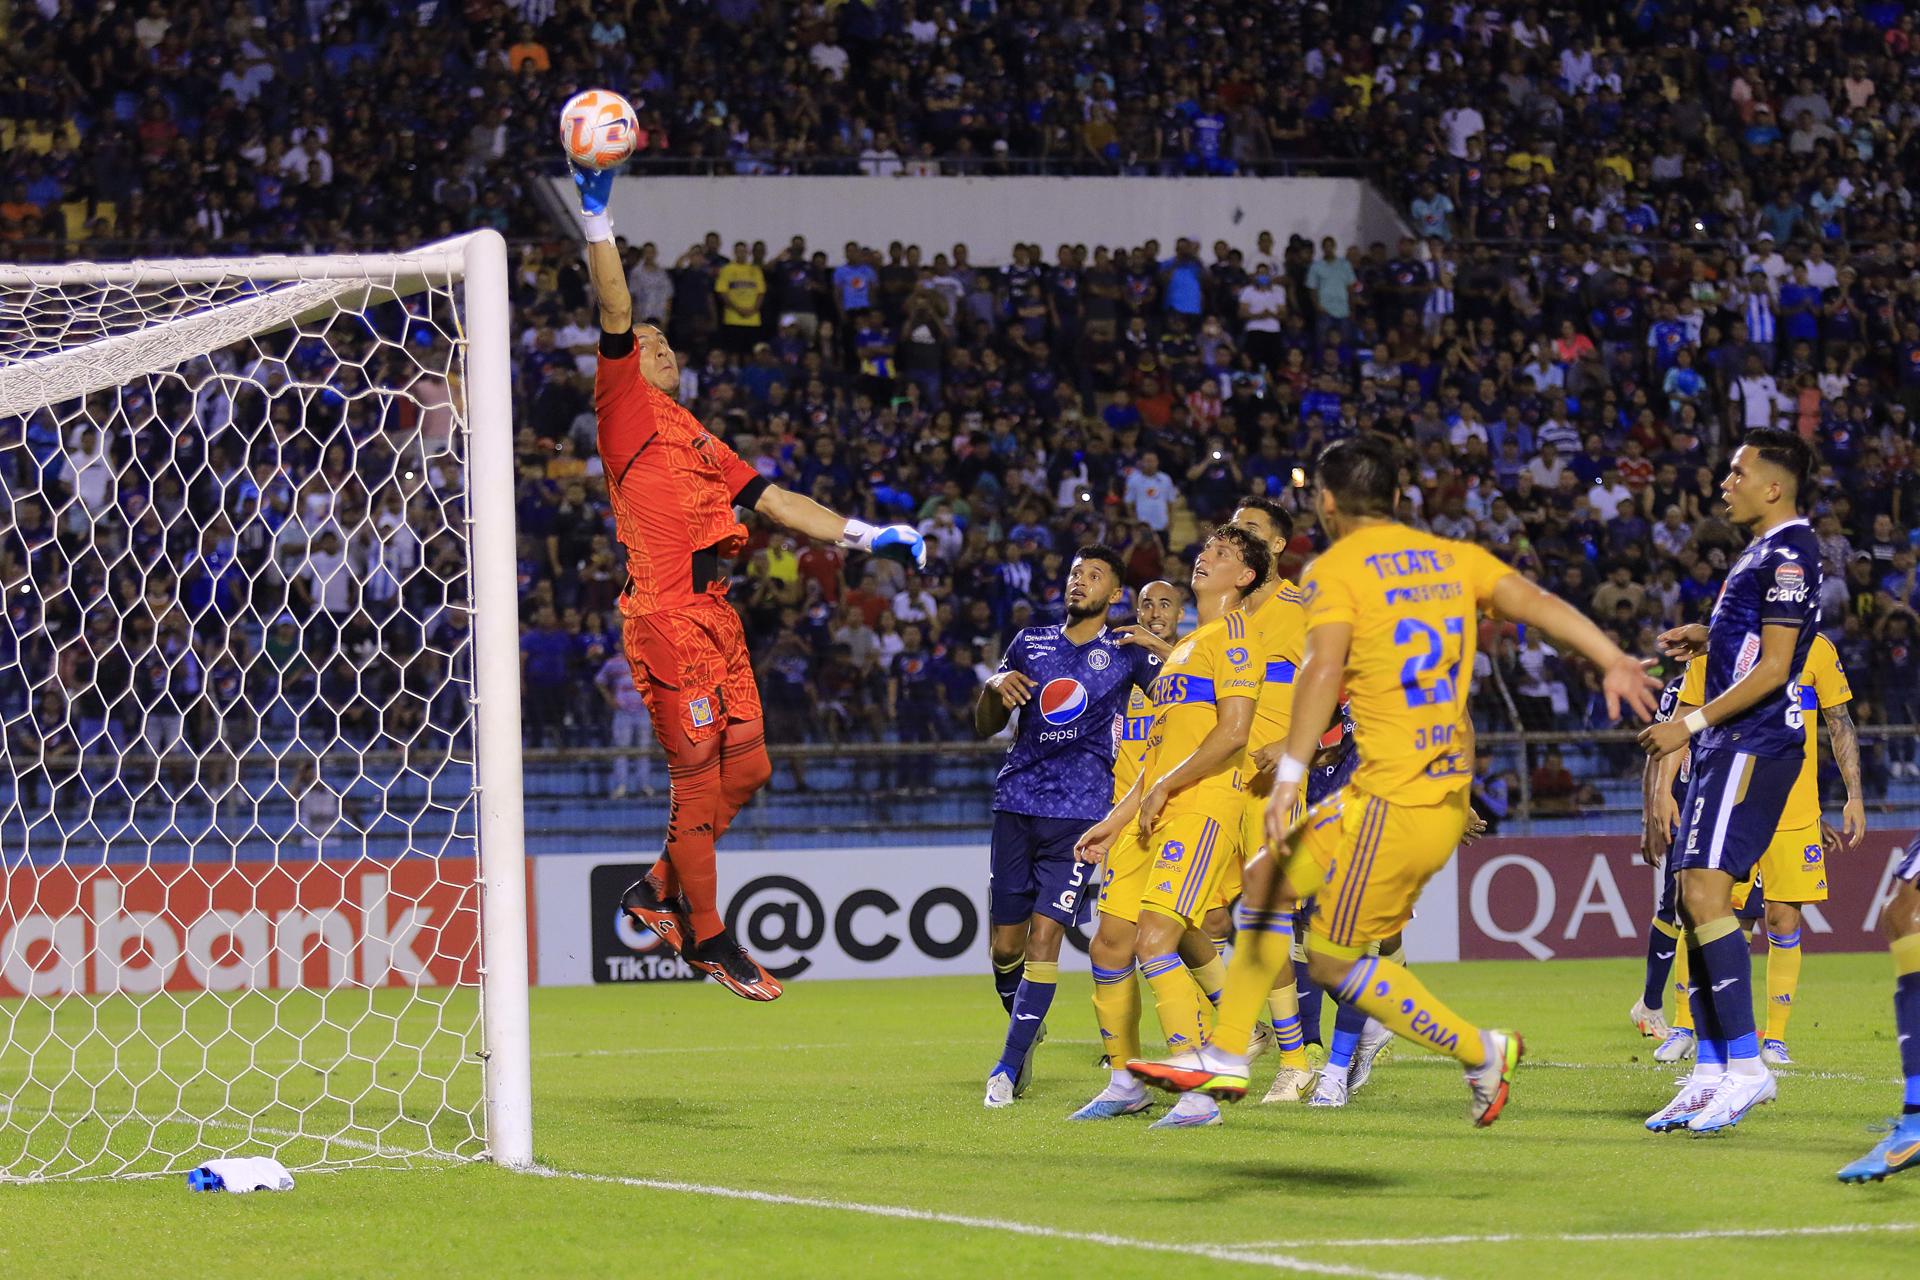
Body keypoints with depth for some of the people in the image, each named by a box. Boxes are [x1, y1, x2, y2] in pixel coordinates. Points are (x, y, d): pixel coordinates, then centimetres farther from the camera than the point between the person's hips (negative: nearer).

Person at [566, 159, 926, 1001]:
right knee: (700, 771, -7)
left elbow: (772, 501, 25)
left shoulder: (697, 437, 26)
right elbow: (616, 317, -9)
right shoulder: (627, 406, 5)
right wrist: (597, 221, -15)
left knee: (744, 767, 8)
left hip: (713, 612, 8)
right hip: (666, 614, -8)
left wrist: (862, 535, 17)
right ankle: (705, 936, 0)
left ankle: (659, 892, 23)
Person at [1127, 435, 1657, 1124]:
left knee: (1334, 962, 2)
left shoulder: (1334, 570, -8)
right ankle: (1224, 1058, 21)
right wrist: (1613, 661, -9)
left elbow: (1324, 670, -23)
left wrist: (1289, 775, -29)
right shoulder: (1452, 557, 12)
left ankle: (1482, 1052, 7)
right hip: (1450, 795, 8)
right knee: (1268, 875, 17)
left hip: (1396, 804, -8)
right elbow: (1536, 603, -1)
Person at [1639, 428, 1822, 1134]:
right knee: (1696, 900, 8)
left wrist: (1692, 723, -16)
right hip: (1726, 747, 11)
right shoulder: (1764, 550, 18)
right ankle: (1711, 1075, 10)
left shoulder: (1788, 553, -13)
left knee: (1706, 892, -18)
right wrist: (1708, 637, 19)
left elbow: (1773, 668, -17)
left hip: (1753, 744, -11)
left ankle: (1747, 1067, -18)